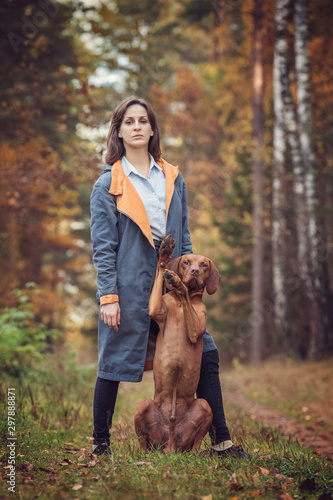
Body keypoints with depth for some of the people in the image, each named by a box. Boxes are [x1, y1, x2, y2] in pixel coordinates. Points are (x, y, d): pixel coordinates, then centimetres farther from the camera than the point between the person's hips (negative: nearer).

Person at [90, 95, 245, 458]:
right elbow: (103, 247, -2)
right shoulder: (108, 185, 1)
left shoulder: (173, 179, 13)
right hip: (129, 287, -4)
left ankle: (220, 440, 10)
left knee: (205, 355, 0)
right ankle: (100, 443, 19)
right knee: (113, 364, 2)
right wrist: (108, 296, -9)